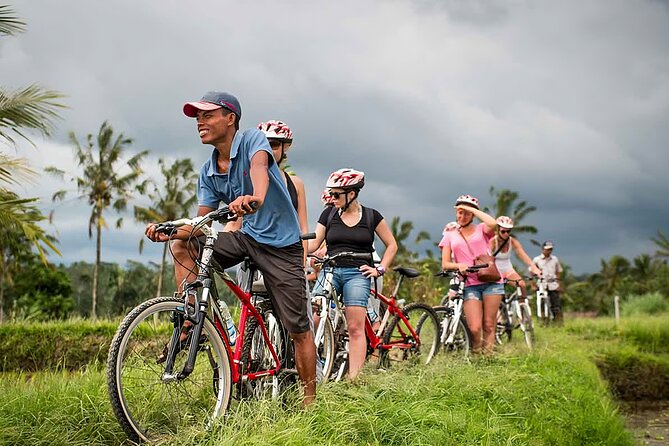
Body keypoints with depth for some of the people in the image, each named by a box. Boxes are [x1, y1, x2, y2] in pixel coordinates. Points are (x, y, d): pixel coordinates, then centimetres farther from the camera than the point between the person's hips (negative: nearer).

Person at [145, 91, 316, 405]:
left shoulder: (252, 139, -13)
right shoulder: (207, 172, 3)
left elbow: (258, 165, -36)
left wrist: (255, 197, -58)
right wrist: (168, 232, -21)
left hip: (280, 243, -6)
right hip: (246, 237, 6)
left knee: (298, 330, -4)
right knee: (182, 245, -10)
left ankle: (310, 401, 10)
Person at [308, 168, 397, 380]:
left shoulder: (371, 216, 5)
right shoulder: (329, 213, 10)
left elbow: (391, 245, 13)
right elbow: (314, 242, 5)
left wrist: (380, 269, 3)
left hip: (356, 274, -2)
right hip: (330, 270, 2)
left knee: (356, 328, -8)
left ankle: (354, 377, -7)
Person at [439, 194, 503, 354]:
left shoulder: (481, 229, 11)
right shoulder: (450, 235, 15)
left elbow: (493, 223, -14)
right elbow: (445, 264, 7)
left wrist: (472, 209, -4)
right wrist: (459, 266, -14)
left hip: (491, 281, 0)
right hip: (469, 285, 0)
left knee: (489, 326, -2)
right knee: (475, 328, -13)